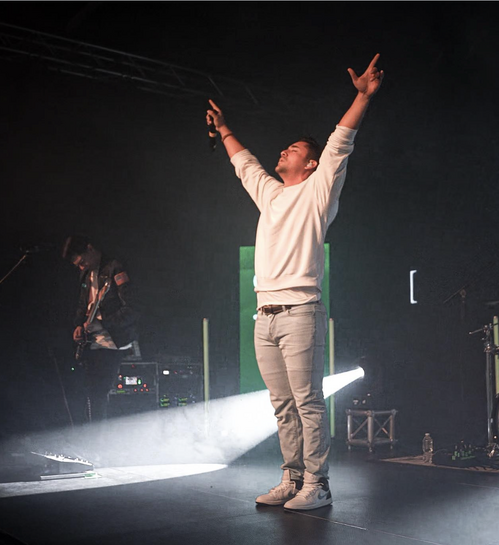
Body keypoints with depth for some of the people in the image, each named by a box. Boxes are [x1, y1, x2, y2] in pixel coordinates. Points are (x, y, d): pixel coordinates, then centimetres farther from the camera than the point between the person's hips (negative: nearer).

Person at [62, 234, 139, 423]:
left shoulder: (115, 269, -10)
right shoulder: (86, 274, 15)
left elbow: (130, 310, -15)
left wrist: (101, 323, -19)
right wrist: (79, 325, 8)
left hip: (112, 343, -8)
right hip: (91, 342, 8)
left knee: (96, 392, -11)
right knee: (91, 392, 8)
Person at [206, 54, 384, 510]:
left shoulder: (317, 191, 4)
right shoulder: (268, 191, 23)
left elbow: (340, 144, -6)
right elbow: (244, 162, 38)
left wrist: (364, 96, -14)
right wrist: (223, 128, 47)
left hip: (300, 311, -7)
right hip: (265, 315, 7)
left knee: (309, 403, -7)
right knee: (283, 406, 8)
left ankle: (316, 486, -3)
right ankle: (292, 480, 14)